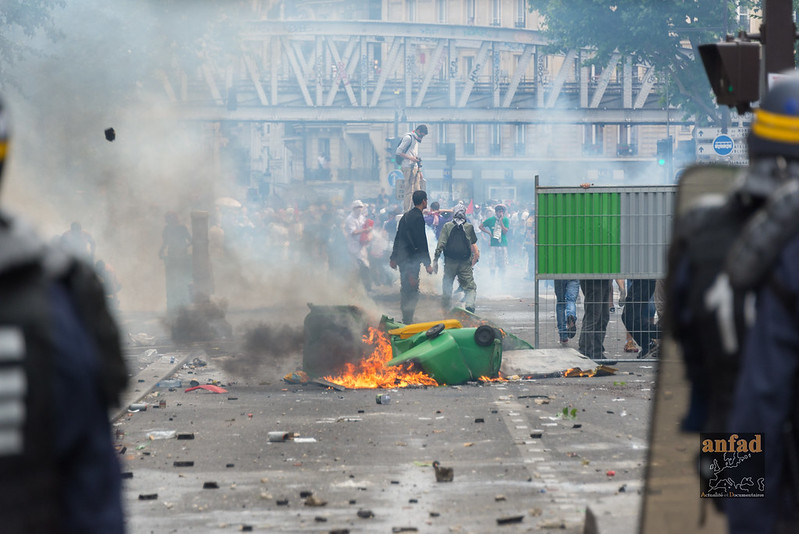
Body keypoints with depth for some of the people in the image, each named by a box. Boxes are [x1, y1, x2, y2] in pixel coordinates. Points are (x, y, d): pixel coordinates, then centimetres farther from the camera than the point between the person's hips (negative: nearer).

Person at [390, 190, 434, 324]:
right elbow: (421, 242, -18)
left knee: (406, 289, 17)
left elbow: (398, 237, 19)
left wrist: (393, 257, 24)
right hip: (412, 259, -10)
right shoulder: (418, 217, -15)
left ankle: (406, 319, 24)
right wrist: (427, 264, -16)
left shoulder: (406, 215, 13)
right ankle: (408, 320, -9)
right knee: (412, 290, -7)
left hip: (402, 257, 10)